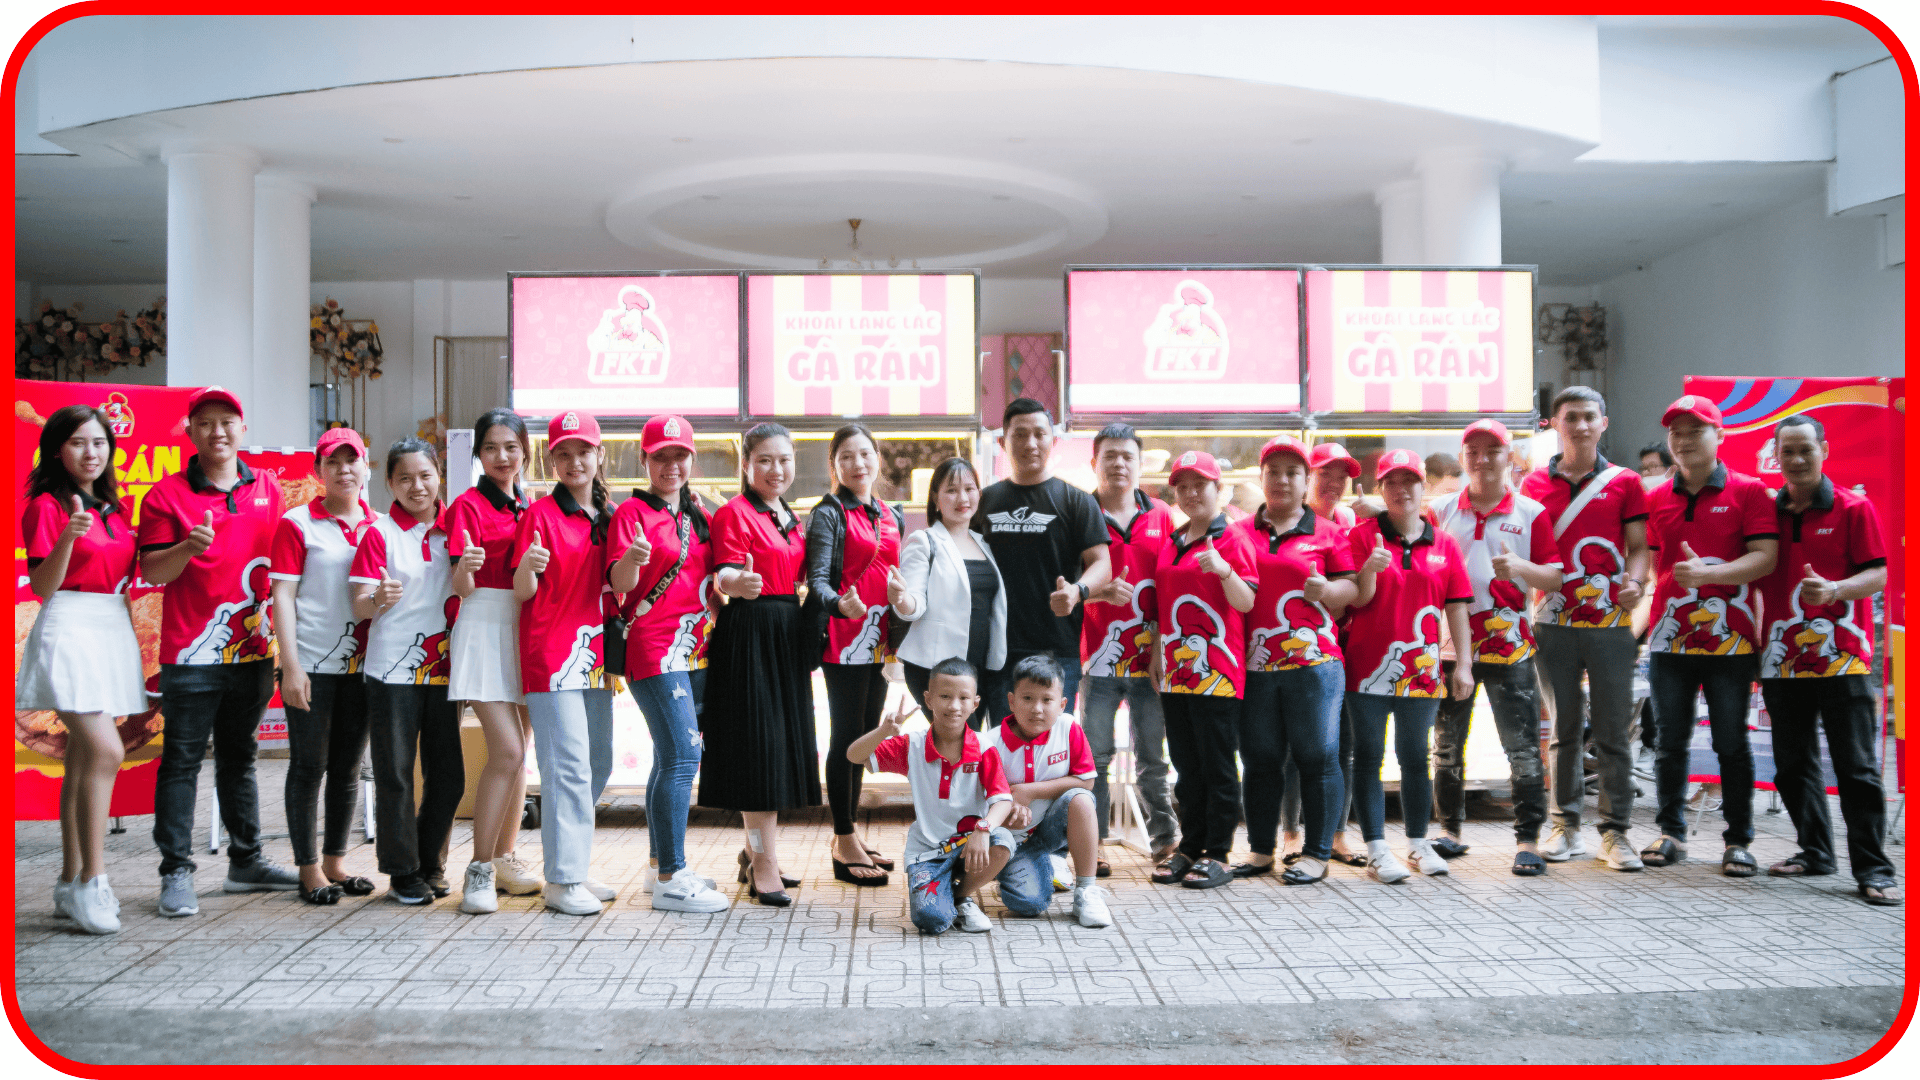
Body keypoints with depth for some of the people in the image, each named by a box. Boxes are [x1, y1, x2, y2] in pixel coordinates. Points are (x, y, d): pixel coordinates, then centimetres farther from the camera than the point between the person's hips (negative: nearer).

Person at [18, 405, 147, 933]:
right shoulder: (46, 504, -3)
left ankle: (71, 884, 14)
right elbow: (42, 586, -12)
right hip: (69, 627, -7)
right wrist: (67, 538, -24)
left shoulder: (114, 507, 17)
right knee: (106, 751, -19)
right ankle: (91, 882, -12)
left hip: (114, 627, 7)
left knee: (84, 760, 9)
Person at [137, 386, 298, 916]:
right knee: (182, 761, -1)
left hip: (253, 650, 4)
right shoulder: (167, 494, -2)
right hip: (191, 654, -4)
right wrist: (188, 547, -26)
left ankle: (246, 861, 23)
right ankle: (176, 872, 5)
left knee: (239, 757, 15)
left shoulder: (268, 489, 10)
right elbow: (152, 570, -8)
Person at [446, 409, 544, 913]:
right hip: (484, 628, -6)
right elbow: (462, 589, -11)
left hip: (527, 628, 6)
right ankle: (478, 870, -6)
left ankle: (506, 857, 21)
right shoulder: (468, 504, -3)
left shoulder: (530, 506, 14)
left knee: (519, 750, 10)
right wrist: (464, 569, -31)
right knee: (506, 751, -15)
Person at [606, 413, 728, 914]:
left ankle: (661, 863, 22)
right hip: (654, 648, -7)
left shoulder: (697, 514, 17)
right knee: (682, 755, -14)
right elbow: (619, 583, -13)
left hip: (696, 648, 7)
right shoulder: (632, 511, -4)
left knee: (671, 758, 12)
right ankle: (670, 879, -10)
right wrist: (632, 559, -34)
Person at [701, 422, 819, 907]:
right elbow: (725, 573, -19)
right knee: (759, 744, -8)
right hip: (749, 633, -8)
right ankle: (765, 863, -3)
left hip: (789, 633, 8)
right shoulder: (733, 512, -7)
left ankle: (757, 850, 23)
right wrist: (738, 582, -40)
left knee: (783, 743, 11)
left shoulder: (789, 517, 17)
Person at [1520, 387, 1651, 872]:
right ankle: (1566, 826, 16)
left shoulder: (1625, 482, 7)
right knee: (1564, 729, 7)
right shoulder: (1535, 484, 10)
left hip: (1610, 621, -1)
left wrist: (1634, 582, -14)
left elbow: (1638, 546, 6)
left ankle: (1615, 831, 8)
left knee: (1613, 731, 0)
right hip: (1554, 622, 1)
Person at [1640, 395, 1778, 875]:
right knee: (1669, 741, 8)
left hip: (1731, 640, -3)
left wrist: (1706, 574, -22)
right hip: (1670, 639, 3)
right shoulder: (1655, 499, 10)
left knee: (1732, 744, 4)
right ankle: (1671, 833, 18)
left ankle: (1738, 840, 13)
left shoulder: (1748, 491, 0)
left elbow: (1765, 557, -10)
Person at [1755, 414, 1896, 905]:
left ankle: (1872, 867, 3)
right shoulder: (1767, 511, 10)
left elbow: (1877, 575, -4)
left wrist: (1833, 590, -24)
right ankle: (1815, 851, 23)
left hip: (1842, 658, -4)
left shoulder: (1854, 507, 0)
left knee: (1857, 766, -3)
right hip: (1783, 658, 4)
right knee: (1793, 764, 10)